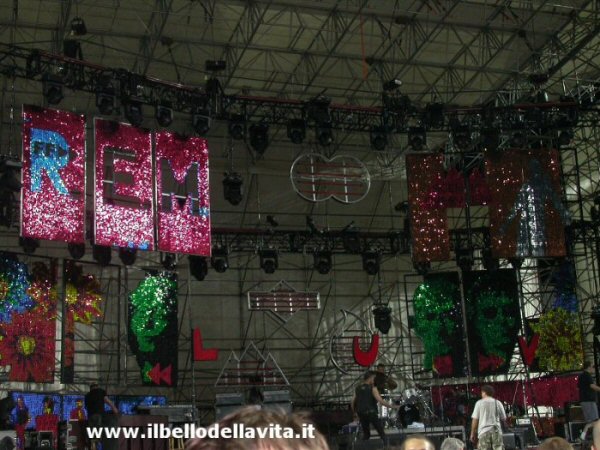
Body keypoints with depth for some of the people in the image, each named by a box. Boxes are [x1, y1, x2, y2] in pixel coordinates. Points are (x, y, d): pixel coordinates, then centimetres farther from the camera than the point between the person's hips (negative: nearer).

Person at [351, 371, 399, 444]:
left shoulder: (357, 389, 8)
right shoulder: (372, 388, -8)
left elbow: (353, 403, 9)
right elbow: (381, 401, -17)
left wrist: (355, 412, 24)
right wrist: (392, 406, -12)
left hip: (361, 414, 5)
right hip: (371, 413, -5)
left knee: (366, 434, 19)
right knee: (381, 432, 3)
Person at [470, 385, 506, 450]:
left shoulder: (479, 403, 1)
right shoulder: (498, 403, 7)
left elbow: (475, 419, 0)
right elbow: (503, 418, 9)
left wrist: (473, 434, 7)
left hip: (484, 432, -2)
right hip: (496, 431, 2)